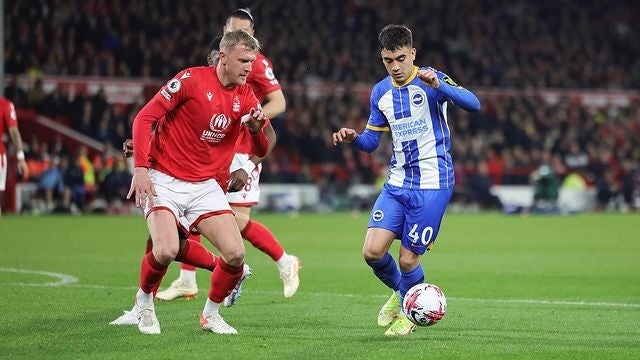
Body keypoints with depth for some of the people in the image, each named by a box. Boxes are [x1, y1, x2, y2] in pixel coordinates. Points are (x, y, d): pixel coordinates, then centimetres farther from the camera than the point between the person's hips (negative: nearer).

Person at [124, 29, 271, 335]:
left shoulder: (246, 98, 4)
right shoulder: (192, 80, -12)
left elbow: (261, 150, 8)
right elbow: (144, 118, -11)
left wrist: (256, 129, -16)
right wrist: (140, 168, -20)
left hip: (205, 186, 5)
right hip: (164, 180, -5)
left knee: (235, 253, -11)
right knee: (166, 251, -25)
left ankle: (211, 314, 15)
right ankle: (144, 299, 8)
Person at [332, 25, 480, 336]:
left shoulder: (431, 81, -10)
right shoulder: (381, 92, 7)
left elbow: (473, 104, -26)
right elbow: (371, 141, 15)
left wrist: (438, 85, -42)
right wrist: (353, 138, -9)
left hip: (432, 185, -5)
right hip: (397, 184, 5)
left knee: (407, 259, -4)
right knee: (372, 251, -8)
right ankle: (399, 293, 23)